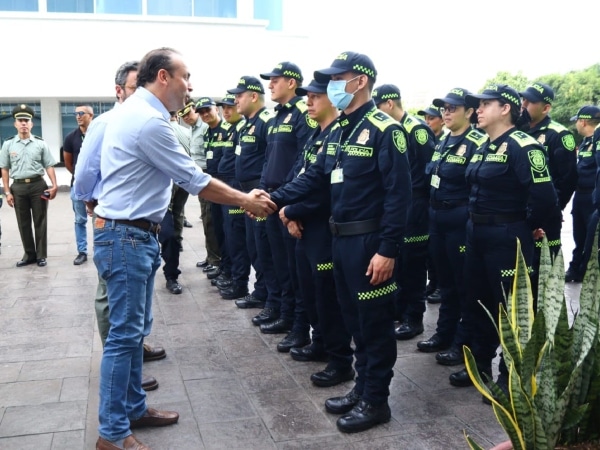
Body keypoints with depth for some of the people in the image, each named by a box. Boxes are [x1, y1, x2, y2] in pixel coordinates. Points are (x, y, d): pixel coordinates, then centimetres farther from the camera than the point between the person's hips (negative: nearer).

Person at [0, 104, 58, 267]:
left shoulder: (40, 143, 2)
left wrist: (54, 185, -8)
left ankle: (41, 255, 15)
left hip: (38, 185, -1)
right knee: (23, 223, 9)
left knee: (40, 222, 5)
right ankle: (29, 254, 22)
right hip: (18, 187, 1)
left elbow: (49, 166, 3)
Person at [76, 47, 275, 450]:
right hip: (127, 237, -10)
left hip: (135, 235, 10)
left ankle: (133, 409, 28)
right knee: (125, 333, -3)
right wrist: (245, 201, -3)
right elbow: (195, 180, -14)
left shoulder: (134, 111, 14)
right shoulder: (149, 120, -19)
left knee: (136, 329, 16)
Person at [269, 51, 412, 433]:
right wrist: (275, 199, -1)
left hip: (370, 242, -9)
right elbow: (315, 177, 12)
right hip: (342, 239, 9)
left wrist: (388, 249, -22)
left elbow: (399, 194, -19)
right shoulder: (339, 131, 12)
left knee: (375, 321, 3)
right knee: (354, 317, 17)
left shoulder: (384, 130, -14)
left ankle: (376, 400, 17)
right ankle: (362, 388, 32)